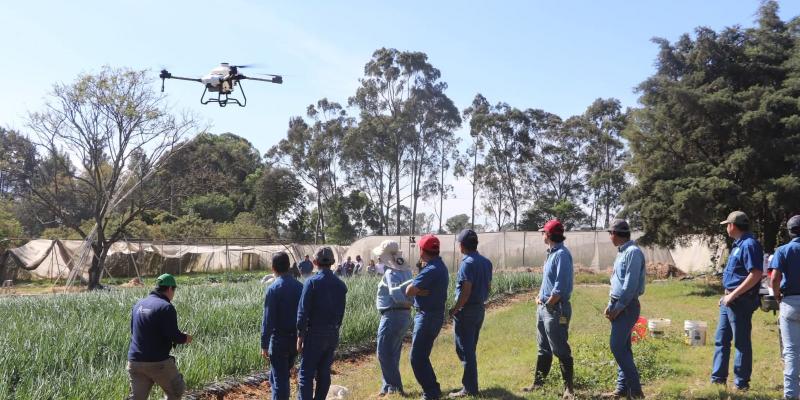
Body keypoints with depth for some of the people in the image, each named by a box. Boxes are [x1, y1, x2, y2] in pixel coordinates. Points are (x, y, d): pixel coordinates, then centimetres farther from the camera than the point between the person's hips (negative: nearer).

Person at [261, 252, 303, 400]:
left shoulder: (273, 289, -14)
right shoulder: (300, 286, 0)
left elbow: (268, 319, -14)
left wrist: (264, 345, -8)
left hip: (279, 339, -5)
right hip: (296, 338, 5)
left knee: (279, 379, 4)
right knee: (283, 375, 23)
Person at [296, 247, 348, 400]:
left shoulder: (312, 282, -12)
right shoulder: (340, 284, 4)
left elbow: (303, 311, -13)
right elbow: (341, 312, 7)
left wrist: (300, 335, -8)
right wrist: (335, 328, 14)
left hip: (315, 333, -5)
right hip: (333, 334, 5)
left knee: (306, 373, -2)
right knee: (324, 373, 14)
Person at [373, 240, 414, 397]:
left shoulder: (391, 273, -17)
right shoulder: (406, 270, 11)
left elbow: (395, 292, -30)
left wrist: (408, 303, -20)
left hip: (392, 316, -10)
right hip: (405, 316, 10)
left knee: (384, 354, -1)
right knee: (393, 355, 17)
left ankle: (395, 388, 2)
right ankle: (388, 387, 25)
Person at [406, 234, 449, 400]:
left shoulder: (431, 270, -22)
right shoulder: (440, 266, 11)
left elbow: (409, 291, -23)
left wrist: (417, 290, -4)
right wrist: (421, 290, -12)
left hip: (427, 316, -10)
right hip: (435, 314, 10)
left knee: (417, 358, -4)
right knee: (422, 356, 19)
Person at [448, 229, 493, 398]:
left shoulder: (467, 263, -18)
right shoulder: (486, 262, 7)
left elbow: (466, 291, -22)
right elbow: (488, 287, 12)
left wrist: (454, 309, -13)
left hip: (466, 311, -8)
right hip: (480, 308, 8)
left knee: (465, 350, 0)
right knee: (471, 349, 17)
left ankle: (469, 389, 5)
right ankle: (470, 384, 25)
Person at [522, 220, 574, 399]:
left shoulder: (562, 254, -16)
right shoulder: (551, 253, 13)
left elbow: (561, 286, -21)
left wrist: (548, 304, -14)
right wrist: (539, 297, 11)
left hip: (556, 309, -10)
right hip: (543, 306, 10)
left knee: (560, 350, -3)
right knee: (543, 349, 17)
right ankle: (538, 382, 26)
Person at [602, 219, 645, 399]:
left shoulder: (633, 252, -16)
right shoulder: (622, 252, 15)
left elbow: (630, 284, -21)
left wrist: (618, 307, -17)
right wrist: (610, 305, 13)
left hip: (626, 306, -10)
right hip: (619, 305, 10)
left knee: (617, 347, -11)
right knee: (622, 348, 11)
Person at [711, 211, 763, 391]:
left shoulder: (749, 244, -16)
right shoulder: (738, 244, 14)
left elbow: (755, 275, -24)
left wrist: (733, 295, -22)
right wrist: (727, 296, 16)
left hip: (741, 301, -10)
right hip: (729, 300, 10)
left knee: (742, 343, 1)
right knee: (721, 340, 14)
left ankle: (741, 383, 12)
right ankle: (718, 379, 22)